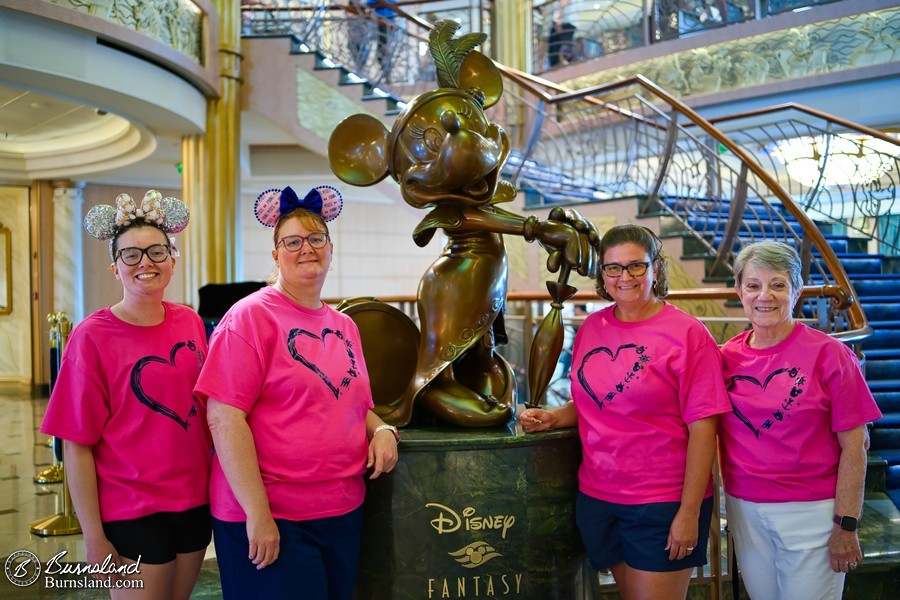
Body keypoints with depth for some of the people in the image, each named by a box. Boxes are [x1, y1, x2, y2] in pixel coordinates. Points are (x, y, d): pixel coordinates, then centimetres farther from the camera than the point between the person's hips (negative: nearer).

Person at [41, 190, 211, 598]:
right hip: (132, 514, -5)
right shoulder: (92, 337, -12)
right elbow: (77, 444, -11)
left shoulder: (190, 322, 1)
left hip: (196, 503, 5)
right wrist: (94, 535, -11)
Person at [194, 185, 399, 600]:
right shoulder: (251, 316, -9)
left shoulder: (345, 326, 11)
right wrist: (257, 514, -19)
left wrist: (381, 430, 0)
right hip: (270, 519, -6)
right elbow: (224, 418, -16)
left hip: (344, 512, 7)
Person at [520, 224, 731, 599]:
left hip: (662, 504, -5)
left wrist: (689, 513, -15)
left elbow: (702, 429, -12)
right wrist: (555, 417, -2)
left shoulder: (686, 333, -10)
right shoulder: (591, 328, 6)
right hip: (597, 497, 5)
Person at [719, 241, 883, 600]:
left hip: (811, 513, -3)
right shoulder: (726, 357, 0)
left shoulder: (829, 354, -10)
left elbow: (855, 446, -9)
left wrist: (846, 526, -10)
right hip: (745, 510, 4)